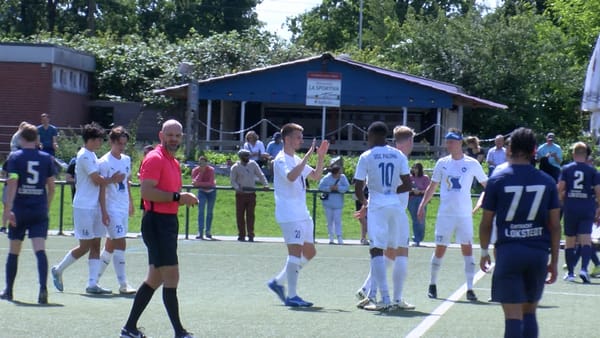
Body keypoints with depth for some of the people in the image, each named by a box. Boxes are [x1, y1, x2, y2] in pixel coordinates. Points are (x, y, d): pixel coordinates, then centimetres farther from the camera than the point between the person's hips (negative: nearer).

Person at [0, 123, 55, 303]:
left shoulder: (15, 157, -2)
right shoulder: (46, 158, 5)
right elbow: (51, 187, 8)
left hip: (19, 210, -1)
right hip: (40, 211, 1)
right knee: (40, 250, -7)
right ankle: (43, 288, -23)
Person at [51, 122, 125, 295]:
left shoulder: (92, 156, 16)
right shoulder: (84, 156, -14)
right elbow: (97, 180, -17)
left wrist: (111, 179, -1)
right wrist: (113, 179, -2)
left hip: (95, 207, 9)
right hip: (84, 207, -9)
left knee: (96, 245, 4)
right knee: (85, 246, -4)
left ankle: (92, 284, 4)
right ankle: (58, 270, 14)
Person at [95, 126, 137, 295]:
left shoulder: (126, 160, 11)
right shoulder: (104, 162, -10)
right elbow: (102, 188, -12)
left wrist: (130, 202, 23)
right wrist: (104, 212, -15)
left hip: (124, 208, 7)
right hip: (112, 209, -7)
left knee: (111, 245, 12)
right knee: (120, 243, -12)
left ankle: (96, 279, 22)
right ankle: (123, 285, -10)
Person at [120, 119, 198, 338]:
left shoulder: (174, 163, 18)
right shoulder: (154, 159, -10)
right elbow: (147, 192, -21)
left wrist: (184, 199, 6)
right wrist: (177, 197, -23)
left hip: (169, 222, 10)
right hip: (156, 223, -10)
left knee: (155, 279, 13)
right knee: (171, 277, -9)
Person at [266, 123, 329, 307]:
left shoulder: (297, 160, 19)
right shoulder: (281, 160, -10)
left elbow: (316, 176, 24)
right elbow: (291, 176, -29)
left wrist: (321, 157, 11)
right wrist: (307, 156, -27)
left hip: (302, 214, 10)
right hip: (289, 214, -10)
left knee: (309, 252, 11)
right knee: (295, 252, -12)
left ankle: (278, 282, 19)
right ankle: (291, 296, -10)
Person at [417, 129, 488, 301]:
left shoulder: (472, 164, -1)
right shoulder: (442, 163, 5)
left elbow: (486, 185, 8)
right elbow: (432, 186, 13)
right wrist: (422, 205, 6)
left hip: (464, 215, -1)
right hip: (445, 214, 1)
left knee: (467, 249, -4)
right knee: (439, 250, 4)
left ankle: (470, 289, -1)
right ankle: (432, 284, 20)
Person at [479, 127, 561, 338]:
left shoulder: (497, 181, -2)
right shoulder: (547, 182, 4)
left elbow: (486, 223, 2)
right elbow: (555, 226, 4)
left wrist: (484, 252, 17)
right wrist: (554, 262, 11)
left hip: (508, 252, -3)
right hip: (538, 253, 3)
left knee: (513, 316, -4)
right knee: (530, 312, 15)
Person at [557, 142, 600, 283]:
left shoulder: (566, 169, 2)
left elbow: (560, 188, -4)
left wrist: (562, 202, 13)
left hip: (570, 209, 1)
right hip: (587, 209, -1)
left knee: (570, 241, 11)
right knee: (586, 240, -6)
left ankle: (570, 273, 17)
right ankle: (584, 269, -25)